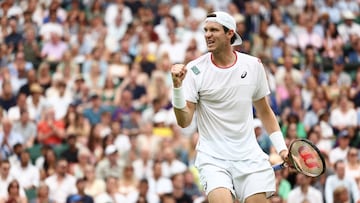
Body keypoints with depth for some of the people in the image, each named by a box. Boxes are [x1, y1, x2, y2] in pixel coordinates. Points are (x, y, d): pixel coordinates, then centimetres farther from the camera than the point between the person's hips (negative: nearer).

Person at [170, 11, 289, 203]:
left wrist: (281, 147, 10)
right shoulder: (194, 70, -5)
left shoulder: (253, 65, 4)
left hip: (250, 157, 3)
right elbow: (184, 121, -11)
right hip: (213, 158, -3)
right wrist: (177, 86, -24)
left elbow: (264, 111, 17)